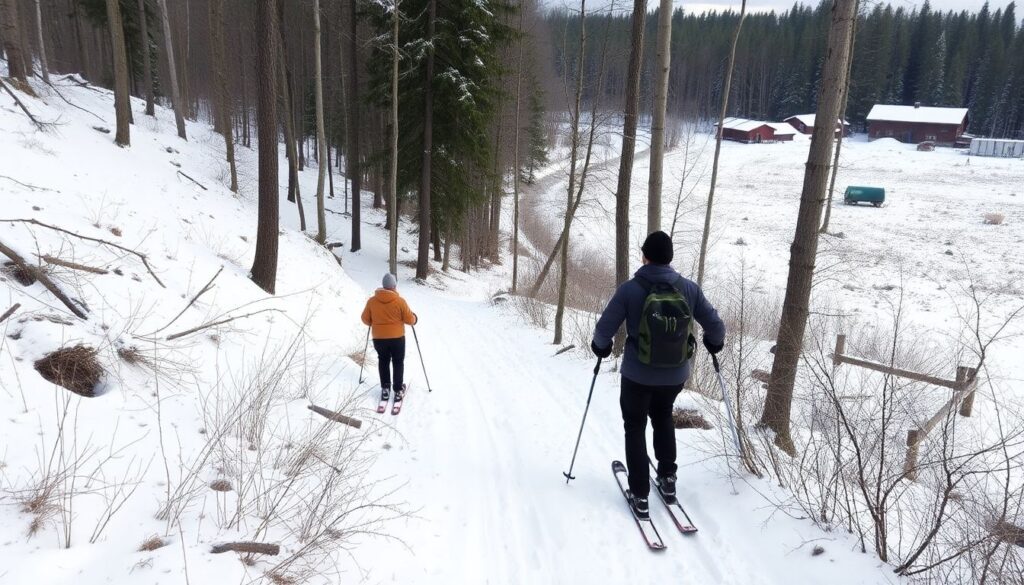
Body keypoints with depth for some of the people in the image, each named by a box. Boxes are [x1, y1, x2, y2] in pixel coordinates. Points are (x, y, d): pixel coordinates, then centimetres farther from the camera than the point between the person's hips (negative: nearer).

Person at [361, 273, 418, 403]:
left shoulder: (372, 301, -7)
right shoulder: (400, 301, -15)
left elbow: (365, 319, 2)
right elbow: (409, 319, -8)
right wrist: (415, 318, 14)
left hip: (378, 338, 2)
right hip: (397, 338, -2)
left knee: (383, 362, 19)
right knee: (398, 363, 13)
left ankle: (385, 389, 19)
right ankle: (398, 390, 14)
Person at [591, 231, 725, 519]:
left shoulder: (630, 289, -16)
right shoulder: (689, 288, -9)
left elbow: (605, 328, -11)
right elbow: (715, 325, -1)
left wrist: (600, 346, 11)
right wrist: (714, 342, 22)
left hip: (638, 375, -3)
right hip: (676, 375, 3)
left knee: (635, 427, 16)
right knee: (663, 417, 30)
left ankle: (640, 495, 15)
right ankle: (667, 478, 30)